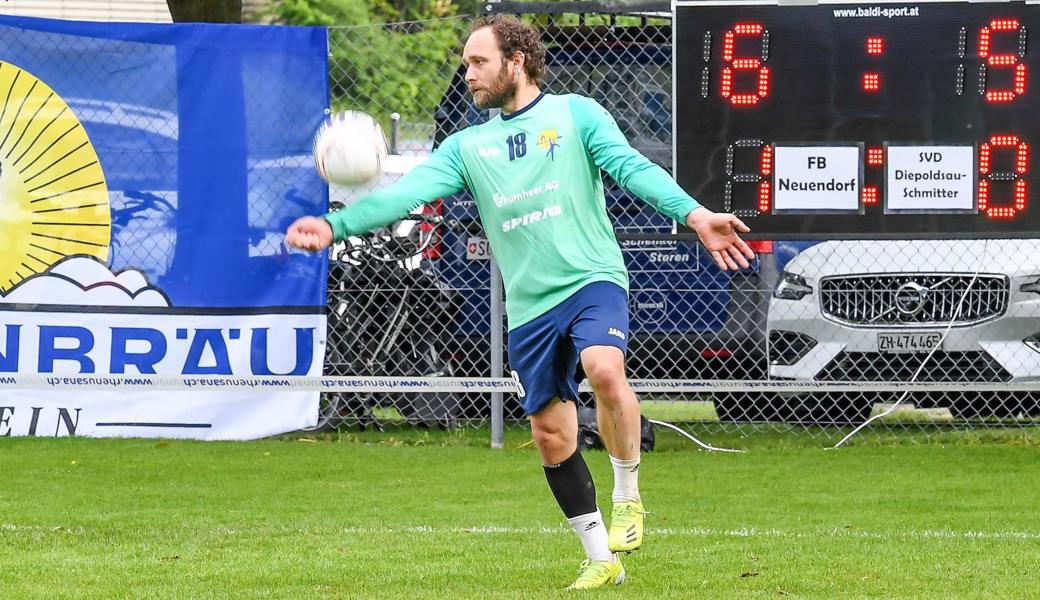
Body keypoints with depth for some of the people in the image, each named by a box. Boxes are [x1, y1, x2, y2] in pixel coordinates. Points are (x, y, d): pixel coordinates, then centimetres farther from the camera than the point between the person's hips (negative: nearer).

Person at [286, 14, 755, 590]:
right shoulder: (468, 146, 14)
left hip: (591, 278, -5)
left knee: (604, 369, -32)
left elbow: (632, 168, -8)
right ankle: (601, 558, 19)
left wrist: (695, 215, -24)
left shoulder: (575, 113, 4)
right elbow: (409, 191, 2)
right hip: (528, 305, 5)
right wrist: (335, 225, -13)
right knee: (552, 435, 6)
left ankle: (627, 495, -11)